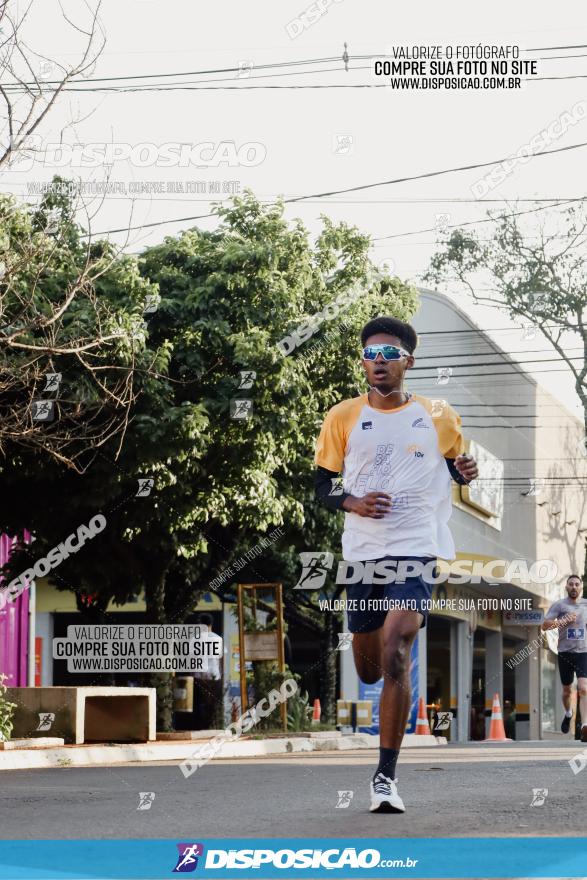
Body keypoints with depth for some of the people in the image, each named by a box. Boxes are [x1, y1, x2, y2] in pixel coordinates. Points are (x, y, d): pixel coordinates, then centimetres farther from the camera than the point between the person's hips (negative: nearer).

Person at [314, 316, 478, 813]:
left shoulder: (439, 418, 4)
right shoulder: (343, 418, 5)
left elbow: (457, 471, 18)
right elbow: (322, 486, 9)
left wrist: (466, 473, -6)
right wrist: (354, 503, -11)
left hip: (416, 549, -2)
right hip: (363, 550, 2)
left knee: (395, 658, -18)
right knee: (369, 670, 11)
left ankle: (386, 777, -13)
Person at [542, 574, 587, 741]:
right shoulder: (559, 605, 1)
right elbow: (545, 625, -6)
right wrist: (563, 621, -18)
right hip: (565, 652, 0)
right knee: (567, 690, 13)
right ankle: (568, 714, 44)